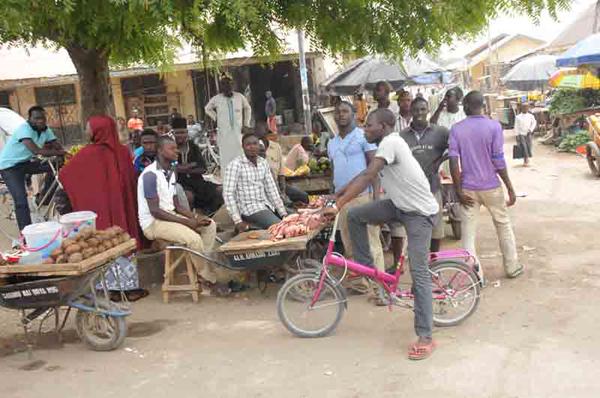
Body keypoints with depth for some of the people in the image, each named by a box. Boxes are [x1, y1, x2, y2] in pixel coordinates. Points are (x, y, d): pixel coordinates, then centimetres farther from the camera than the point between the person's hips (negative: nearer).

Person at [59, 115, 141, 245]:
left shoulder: (88, 153, -11)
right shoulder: (123, 151, -4)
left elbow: (64, 174, -1)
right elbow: (132, 180, 4)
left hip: (99, 207, -3)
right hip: (123, 205, 3)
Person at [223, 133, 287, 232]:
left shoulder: (263, 163, 9)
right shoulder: (235, 164, -10)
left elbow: (272, 190, 10)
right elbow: (228, 194, -14)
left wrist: (284, 214, 2)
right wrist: (238, 221, -21)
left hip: (266, 205, 7)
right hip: (249, 209, -7)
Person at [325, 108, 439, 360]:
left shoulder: (390, 142, -21)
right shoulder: (385, 145, 9)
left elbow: (367, 177, -30)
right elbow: (366, 177, 13)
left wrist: (338, 205, -32)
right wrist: (336, 195, 11)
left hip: (419, 212, -9)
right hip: (399, 205, 9)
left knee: (419, 273, -10)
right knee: (355, 215, 1)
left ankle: (425, 338, -4)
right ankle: (365, 267, 17)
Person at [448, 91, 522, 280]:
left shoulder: (456, 129, -3)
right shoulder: (493, 126, -7)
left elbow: (453, 161, -8)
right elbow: (498, 160, -10)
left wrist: (458, 191, -3)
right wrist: (510, 188, -3)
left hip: (468, 188, 0)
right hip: (491, 187, 0)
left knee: (468, 232, 6)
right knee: (503, 225, 18)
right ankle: (512, 267, 29)